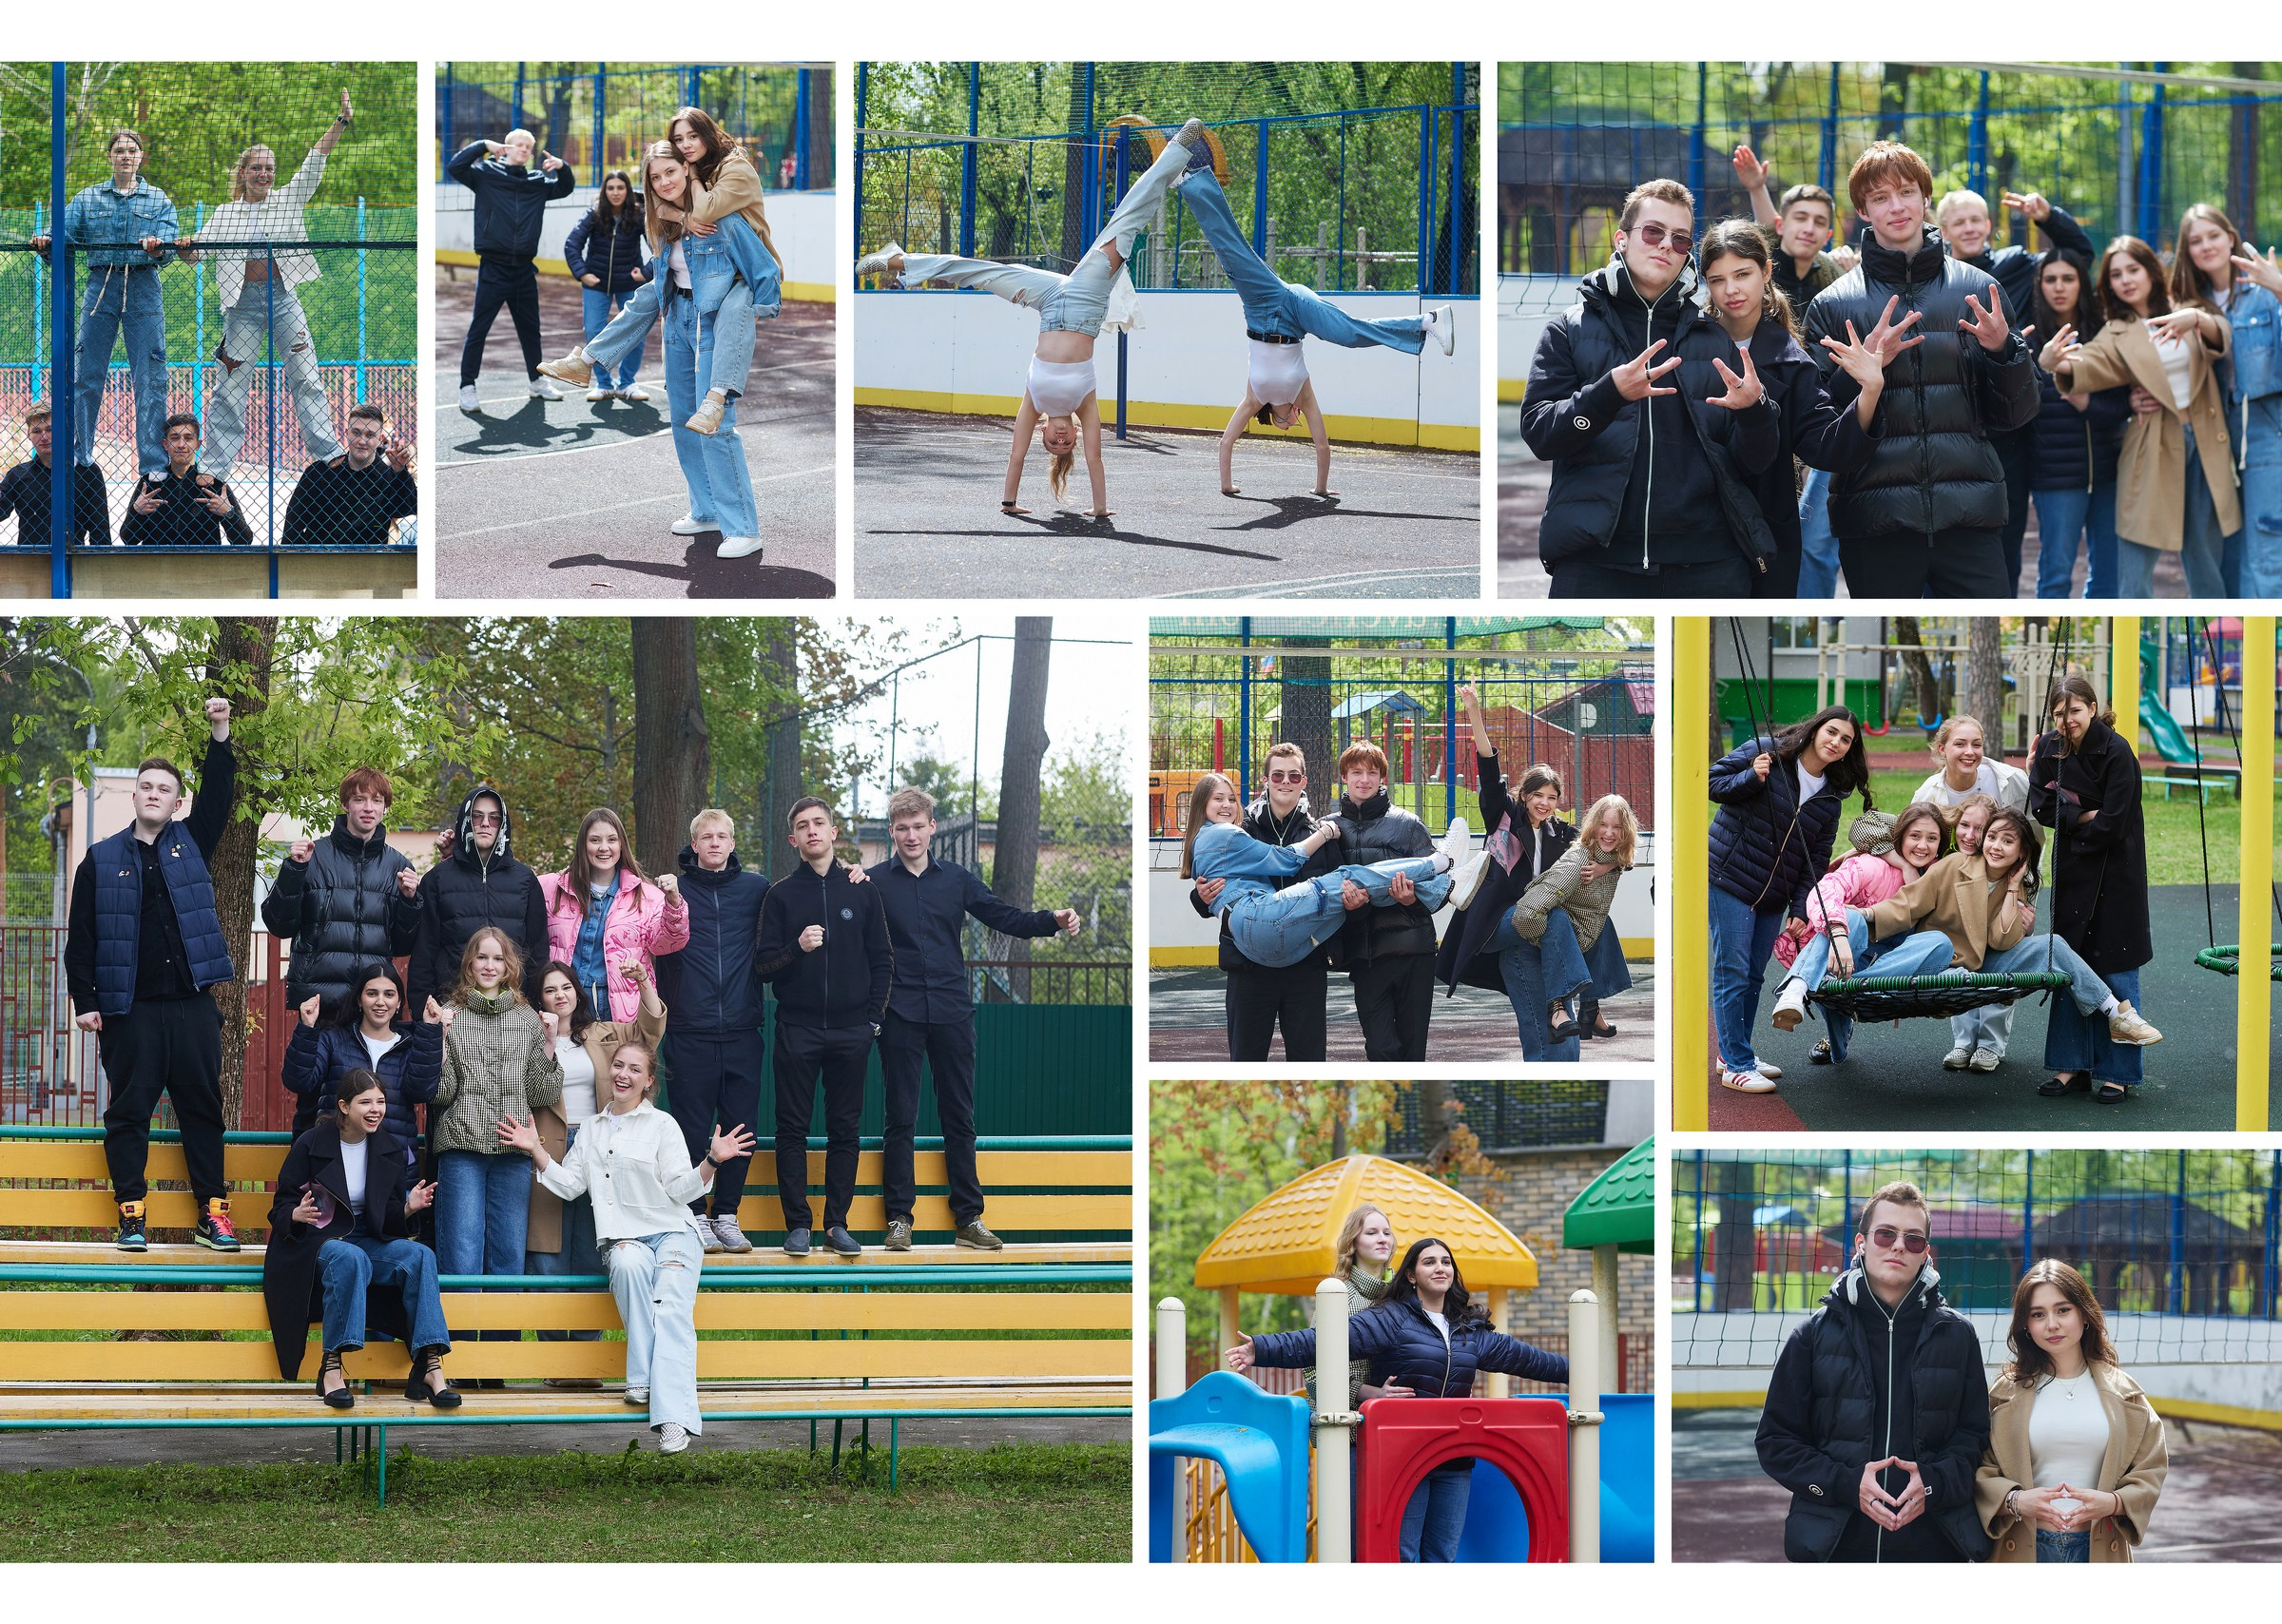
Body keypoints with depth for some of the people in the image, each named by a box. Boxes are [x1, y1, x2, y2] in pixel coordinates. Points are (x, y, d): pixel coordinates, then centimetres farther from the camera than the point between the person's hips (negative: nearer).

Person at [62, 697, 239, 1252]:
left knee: (202, 1108, 3)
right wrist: (84, 1000, -2)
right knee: (129, 1111, 0)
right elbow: (81, 937, 5)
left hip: (192, 1005, 1)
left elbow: (218, 796, -1)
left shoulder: (190, 843, 11)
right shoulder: (101, 860, 6)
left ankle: (212, 1213, 7)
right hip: (129, 1008, -1)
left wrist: (220, 735, -11)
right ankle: (132, 1215, 4)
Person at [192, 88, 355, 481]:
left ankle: (326, 452, 5)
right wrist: (187, 248, -17)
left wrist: (341, 122, -8)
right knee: (232, 384, 0)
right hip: (243, 302, 0)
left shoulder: (287, 201, 8)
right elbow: (200, 247, 6)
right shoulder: (225, 214, 9)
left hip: (283, 298, 0)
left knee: (306, 376, 1)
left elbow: (314, 162, 1)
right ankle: (220, 465, 4)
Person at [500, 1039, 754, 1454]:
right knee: (628, 1264, -37)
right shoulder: (592, 1129, 21)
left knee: (671, 1311, -27)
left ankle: (673, 1419, -43)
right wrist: (535, 1150, 12)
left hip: (673, 1233, -2)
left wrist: (712, 1161, -15)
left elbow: (680, 1189, 1)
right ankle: (642, 1381, -34)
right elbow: (568, 1184, 19)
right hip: (625, 1238, 2)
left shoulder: (662, 1125, 8)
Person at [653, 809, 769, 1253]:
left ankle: (726, 1215, 12)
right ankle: (695, 1216, 7)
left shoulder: (756, 888, 9)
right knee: (692, 1129, 0)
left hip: (742, 1031, 1)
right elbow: (656, 950, 12)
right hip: (691, 1032, -1)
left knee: (740, 1126, 3)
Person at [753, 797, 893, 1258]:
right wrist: (796, 948, -17)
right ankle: (798, 1225, 3)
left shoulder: (862, 891, 8)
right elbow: (762, 966, 1)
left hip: (851, 1030, 1)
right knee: (793, 1128, -1)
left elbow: (882, 961, 9)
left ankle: (837, 1223, 8)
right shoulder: (781, 895, 5)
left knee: (845, 1129, 3)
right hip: (798, 1028, -1)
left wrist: (874, 1018, 1)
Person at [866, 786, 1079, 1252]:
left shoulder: (956, 879, 9)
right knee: (900, 1118, 1)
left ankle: (969, 1218, 11)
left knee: (959, 1116, 6)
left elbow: (1005, 917, 9)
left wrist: (1053, 920, -5)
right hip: (900, 1015, -3)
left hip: (952, 1012, 3)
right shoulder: (874, 881, 0)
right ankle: (899, 1218, 8)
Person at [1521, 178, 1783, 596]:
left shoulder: (1715, 338, 14)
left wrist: (1754, 410, -12)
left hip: (1708, 561, 2)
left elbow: (1755, 461, 11)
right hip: (1596, 559, -2)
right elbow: (1539, 434, -3)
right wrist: (1611, 393, -21)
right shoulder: (1569, 331, 9)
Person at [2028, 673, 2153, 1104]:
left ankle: (2118, 1073, 1)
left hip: (2115, 871, -6)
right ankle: (2073, 1065, 13)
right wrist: (2083, 817, -17)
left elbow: (2111, 824, -18)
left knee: (2114, 970, -3)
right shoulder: (2049, 748, 2)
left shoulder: (2116, 752, -16)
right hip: (2072, 871, 6)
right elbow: (2040, 805, -5)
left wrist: (2067, 819, -6)